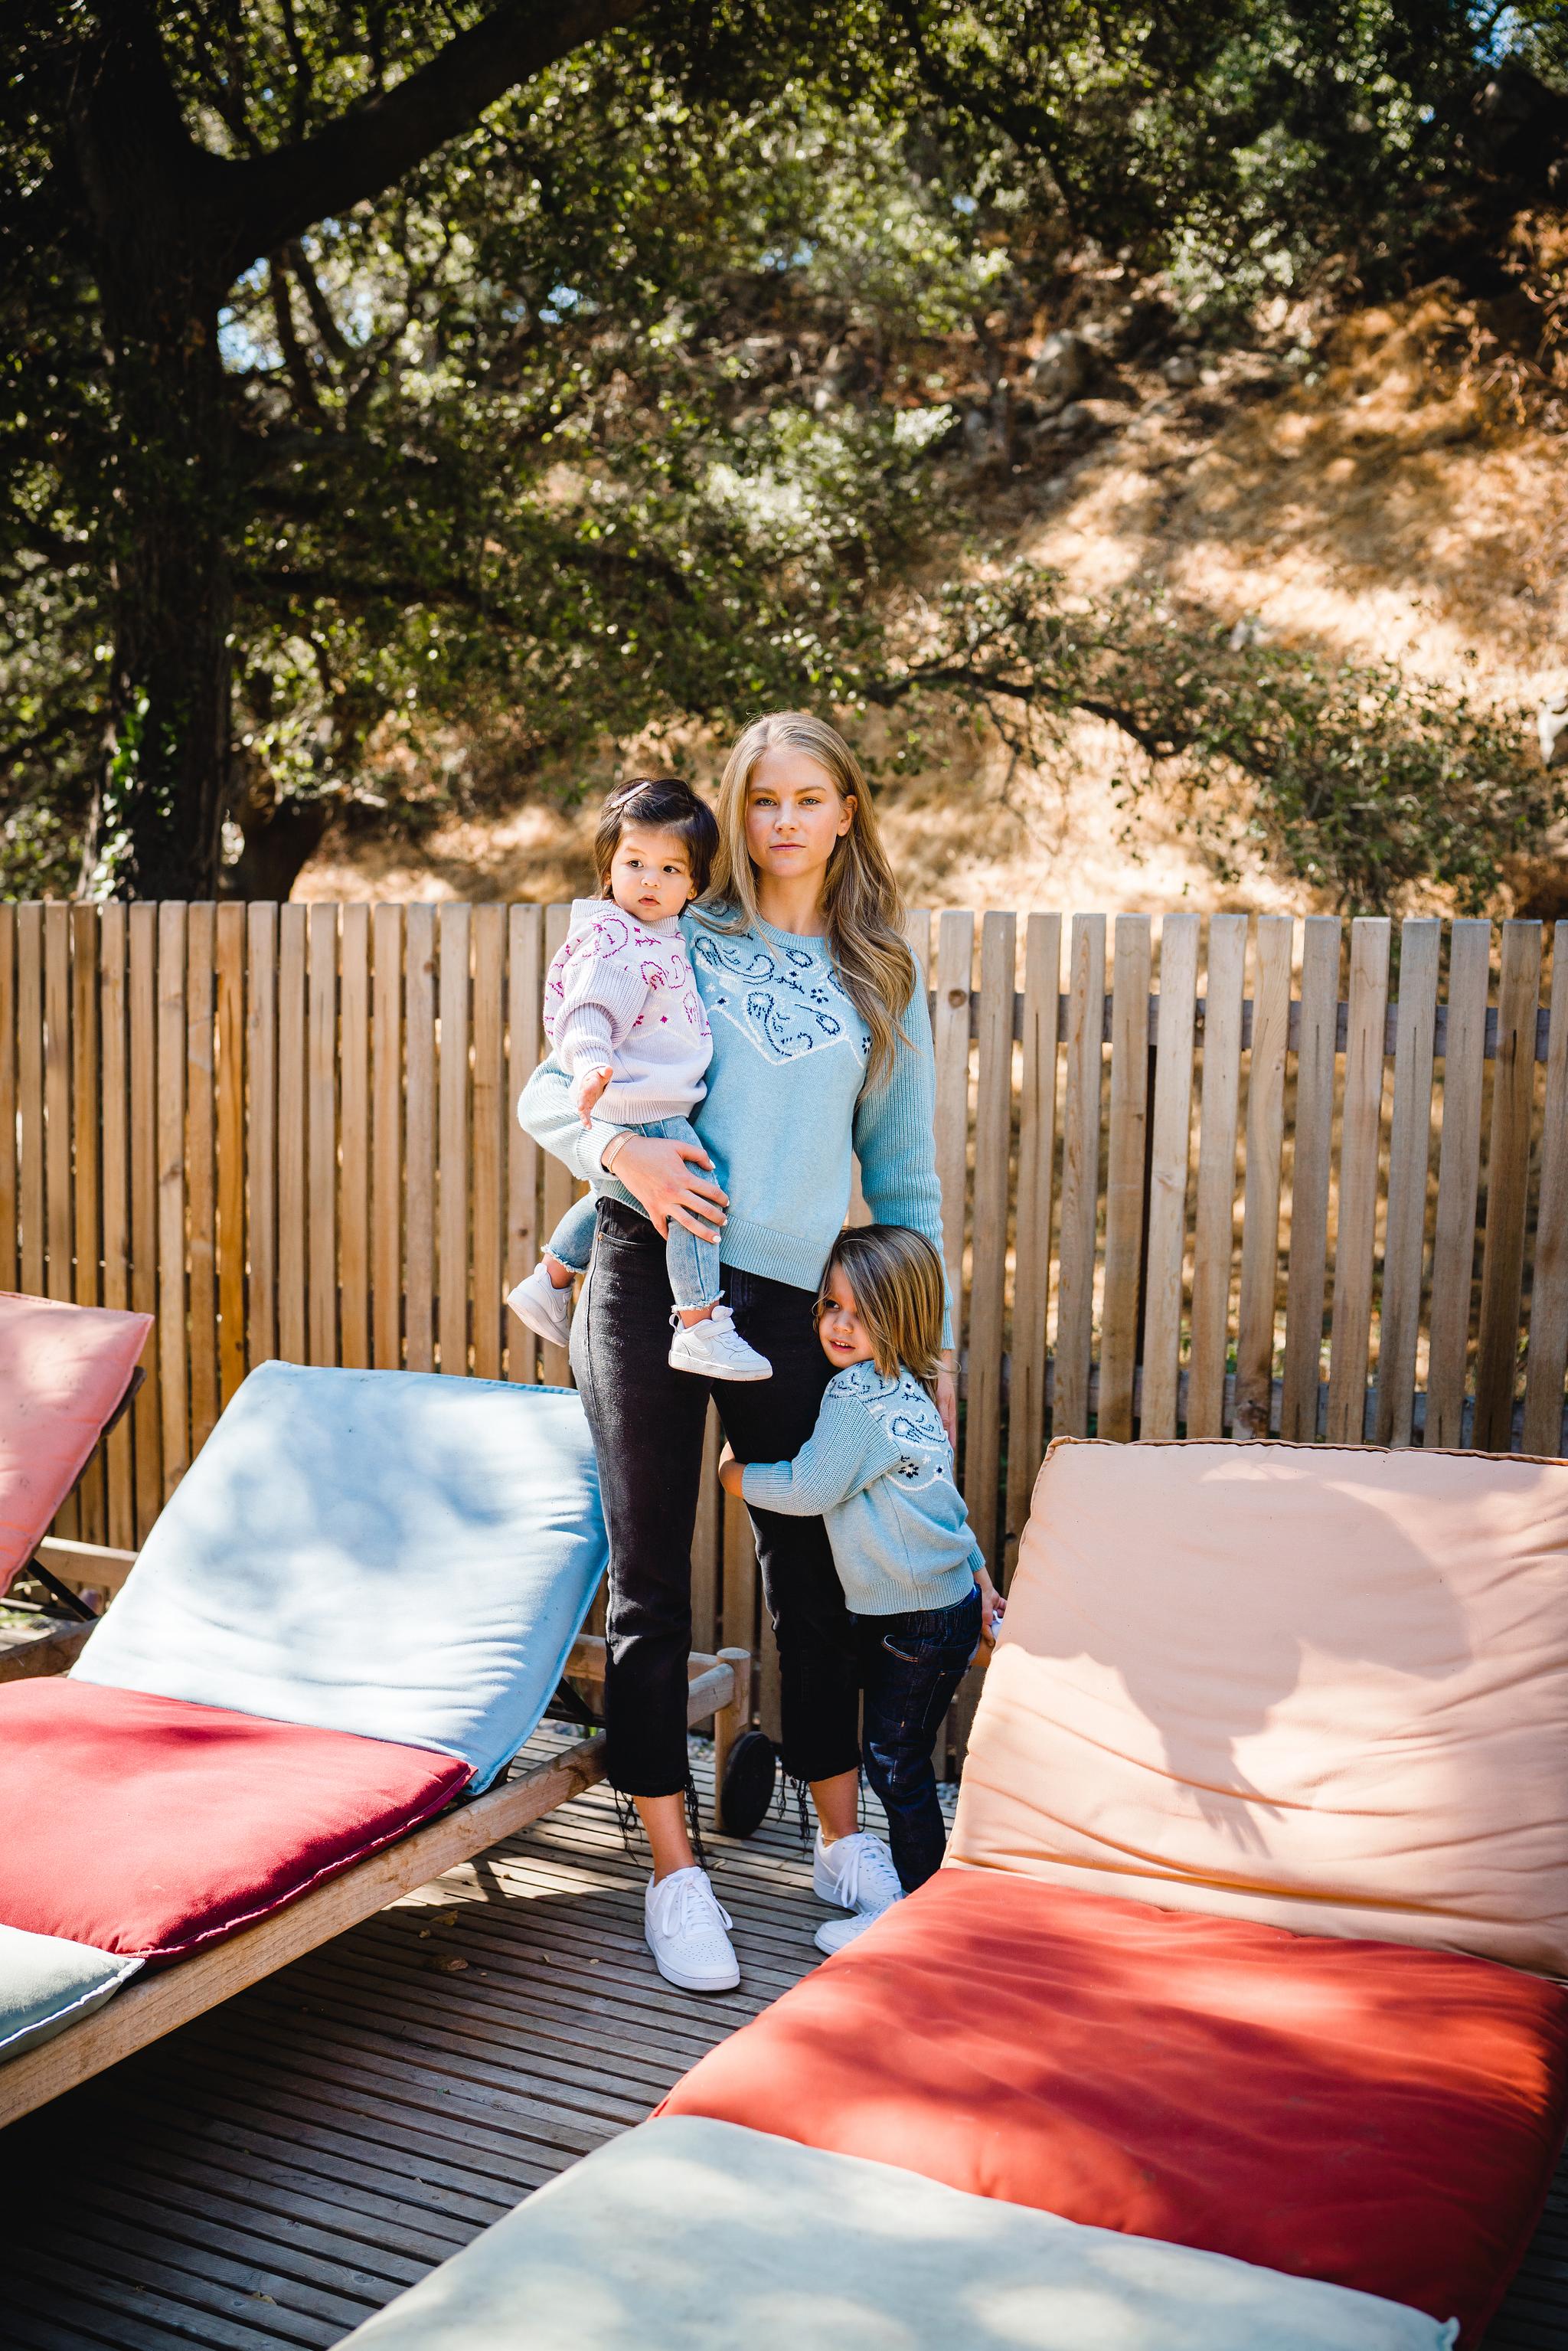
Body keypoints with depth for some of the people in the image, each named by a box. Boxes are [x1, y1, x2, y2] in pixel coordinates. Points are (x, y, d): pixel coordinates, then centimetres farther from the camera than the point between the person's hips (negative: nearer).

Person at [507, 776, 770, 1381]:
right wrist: (590, 1065, -46)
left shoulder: (663, 938, 13)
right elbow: (592, 1010, -31)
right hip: (641, 1110, -11)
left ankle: (548, 1284, 42)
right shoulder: (616, 941, -18)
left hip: (662, 1103, 11)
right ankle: (700, 1328, -10)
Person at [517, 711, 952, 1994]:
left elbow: (904, 1168, 15)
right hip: (651, 1271, -1)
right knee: (650, 1576, 2)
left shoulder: (882, 978, 12)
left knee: (810, 1564, 9)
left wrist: (931, 1333, 12)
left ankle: (846, 1839, 27)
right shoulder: (679, 941, 6)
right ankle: (675, 1870, 13)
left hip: (789, 1294, 2)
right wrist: (622, 1149, -15)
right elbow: (549, 1088, 6)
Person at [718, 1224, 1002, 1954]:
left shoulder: (857, 1394, -19)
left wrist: (733, 1472, -2)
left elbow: (809, 1490, -18)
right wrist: (977, 1576, 26)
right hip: (951, 1603, 9)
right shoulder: (909, 1393, 12)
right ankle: (918, 1886, 31)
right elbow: (942, 1499, 19)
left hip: (918, 1625, -9)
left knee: (896, 1764, 2)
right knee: (898, 1760, 19)